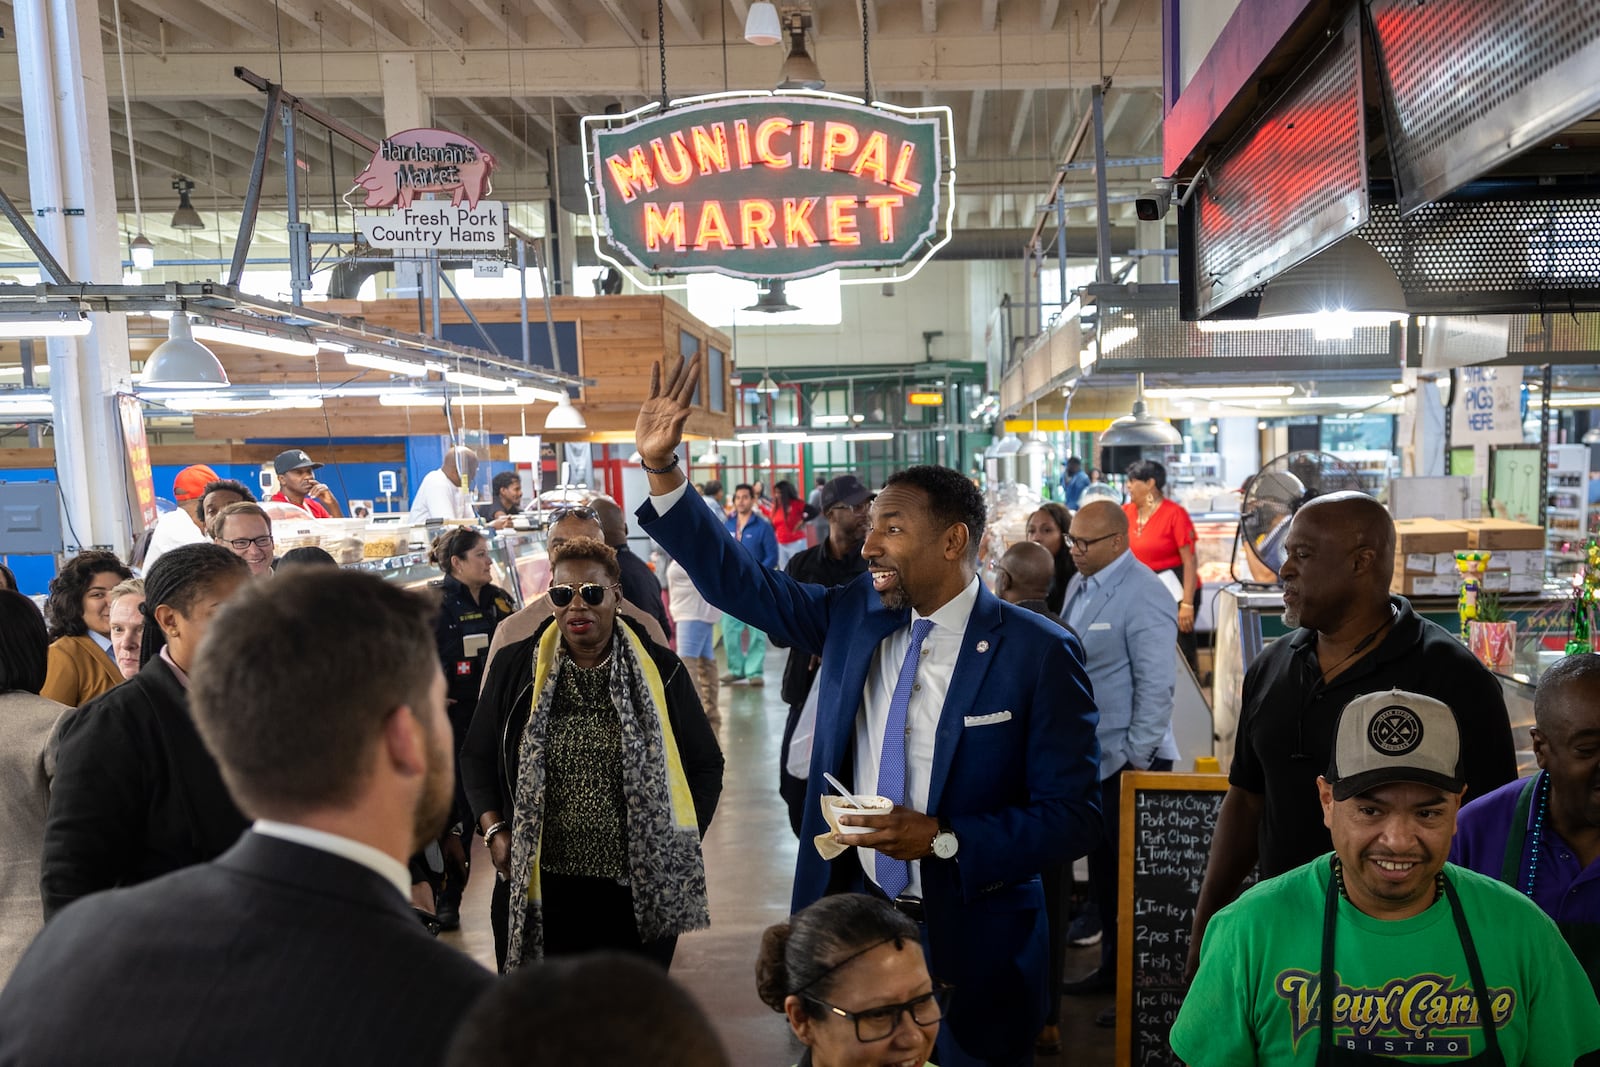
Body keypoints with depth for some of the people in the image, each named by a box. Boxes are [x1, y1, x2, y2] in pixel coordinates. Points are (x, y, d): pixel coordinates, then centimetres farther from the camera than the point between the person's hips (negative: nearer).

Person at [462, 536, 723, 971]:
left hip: (639, 892, 0)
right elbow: (477, 756, 9)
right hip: (535, 890, 0)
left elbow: (705, 765, 6)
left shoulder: (661, 671, -1)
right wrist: (495, 832, -2)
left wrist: (680, 842, -3)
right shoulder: (515, 667, 0)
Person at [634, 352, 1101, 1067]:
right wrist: (660, 469, -9)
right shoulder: (853, 617, -2)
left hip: (970, 944, -4)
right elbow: (735, 578, 0)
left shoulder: (1039, 653, -15)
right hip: (852, 913, 4)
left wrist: (943, 839, -24)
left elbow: (1072, 817, -14)